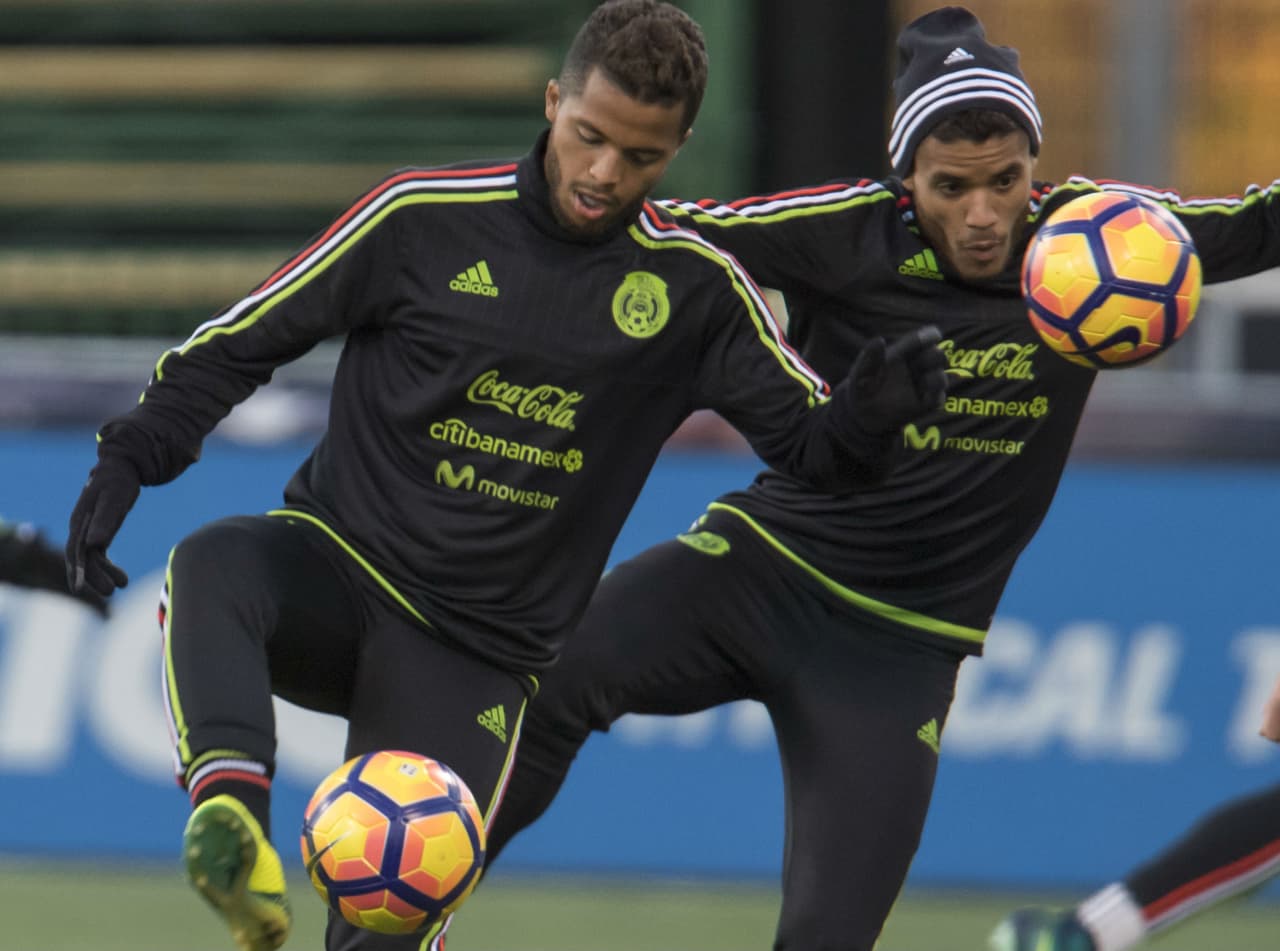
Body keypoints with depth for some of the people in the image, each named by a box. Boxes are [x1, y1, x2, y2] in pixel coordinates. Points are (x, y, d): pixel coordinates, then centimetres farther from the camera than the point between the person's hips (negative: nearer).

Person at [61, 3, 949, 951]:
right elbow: (245, 337, 4)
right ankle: (235, 818, -57)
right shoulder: (427, 216, -4)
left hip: (474, 657, 1)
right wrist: (129, 461, -5)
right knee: (211, 567, -36)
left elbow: (815, 444, 5)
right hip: (331, 563, -1)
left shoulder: (694, 286, 1)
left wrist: (875, 404, -17)